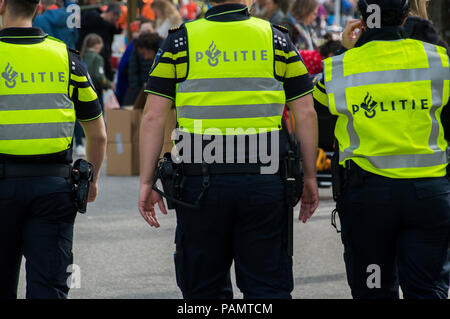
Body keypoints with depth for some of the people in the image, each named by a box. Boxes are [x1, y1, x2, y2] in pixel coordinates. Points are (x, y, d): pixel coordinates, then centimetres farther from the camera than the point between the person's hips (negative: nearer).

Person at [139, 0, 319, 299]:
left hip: (200, 182, 0)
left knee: (205, 288, 9)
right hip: (265, 181, 1)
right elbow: (306, 114, 3)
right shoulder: (277, 40, 5)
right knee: (269, 285, 5)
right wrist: (310, 178, 11)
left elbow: (153, 117, -2)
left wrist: (147, 183, 2)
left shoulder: (180, 41, 3)